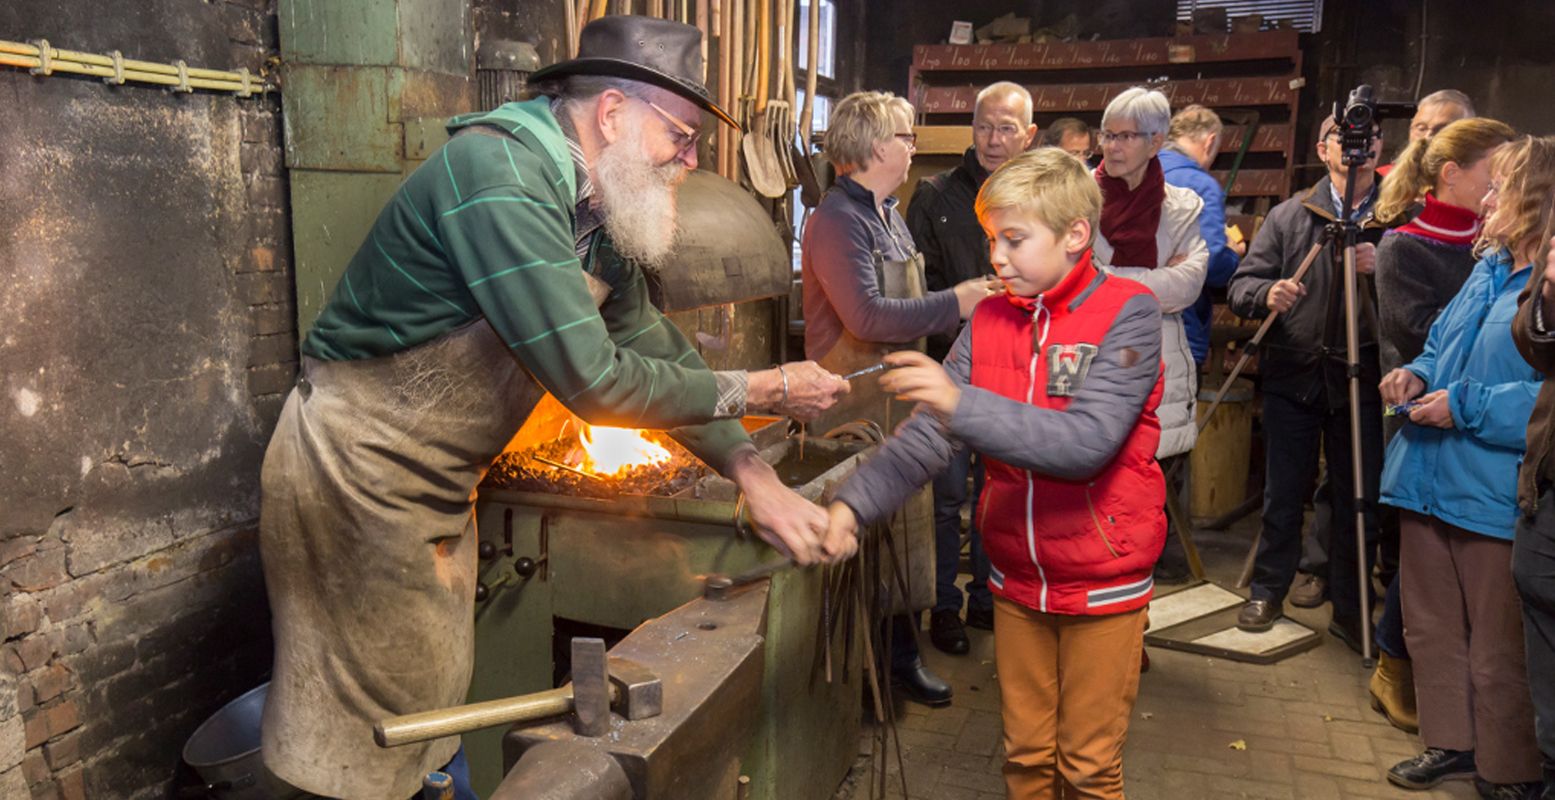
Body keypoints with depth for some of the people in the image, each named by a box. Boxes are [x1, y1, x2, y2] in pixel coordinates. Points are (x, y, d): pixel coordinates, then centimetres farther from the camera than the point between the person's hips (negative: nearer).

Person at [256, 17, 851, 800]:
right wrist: (758, 391, -18)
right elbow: (593, 381, -29)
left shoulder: (600, 220, 3)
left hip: (438, 487, 9)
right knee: (380, 734, 5)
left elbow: (654, 348, 9)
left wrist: (755, 475, 0)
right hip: (359, 469, -8)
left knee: (439, 699, 18)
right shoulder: (499, 172, -26)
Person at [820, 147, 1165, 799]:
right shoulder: (990, 319, 0)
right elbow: (927, 436, -8)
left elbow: (1087, 442, -27)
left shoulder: (1128, 313, -13)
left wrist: (963, 404, -37)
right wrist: (854, 503, -23)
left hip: (1102, 582, -4)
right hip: (1017, 579, 4)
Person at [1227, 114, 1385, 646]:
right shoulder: (1290, 215, 6)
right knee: (1283, 496, 10)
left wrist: (1383, 269, -20)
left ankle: (1350, 611, 24)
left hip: (1361, 381, 0)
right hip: (1293, 377, 0)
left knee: (1358, 502, 8)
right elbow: (1240, 287, 1)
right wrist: (1266, 293, -20)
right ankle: (1268, 592, 27)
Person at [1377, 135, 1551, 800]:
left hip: (1497, 498, -8)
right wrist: (1418, 373, 3)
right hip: (1430, 480, 8)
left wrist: (1465, 406, -21)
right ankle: (1453, 743, 35)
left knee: (1498, 651, 6)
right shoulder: (1489, 267, 12)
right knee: (1432, 629, 19)